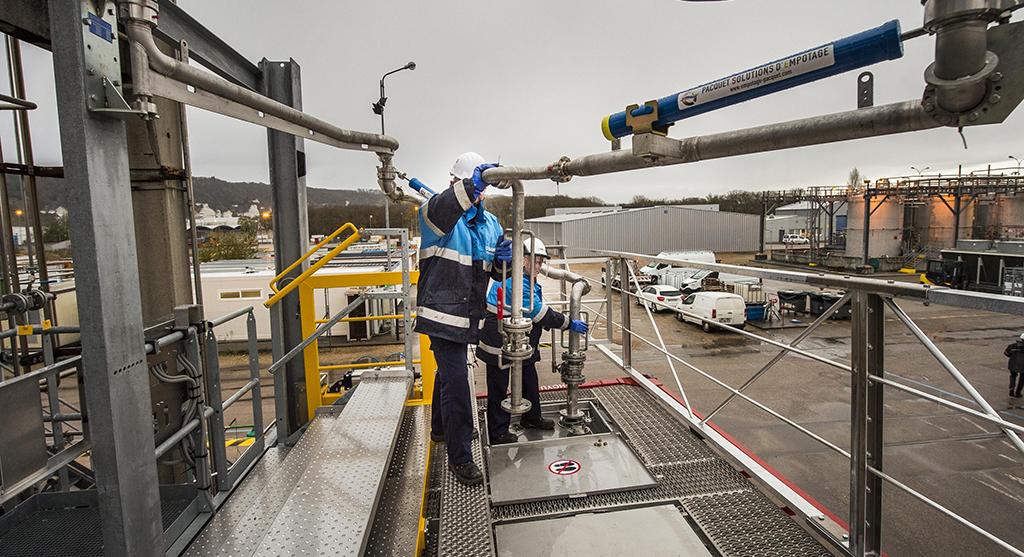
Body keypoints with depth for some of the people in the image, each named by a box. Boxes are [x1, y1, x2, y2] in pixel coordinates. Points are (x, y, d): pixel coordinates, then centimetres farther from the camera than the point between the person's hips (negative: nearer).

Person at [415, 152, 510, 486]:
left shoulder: (490, 223, 12)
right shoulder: (440, 212, -9)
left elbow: (498, 271, 17)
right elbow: (437, 213, -36)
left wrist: (504, 257, -7)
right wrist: (469, 187, -50)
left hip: (467, 316, 8)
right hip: (442, 313, -7)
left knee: (448, 374, 25)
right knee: (456, 382, -9)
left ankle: (441, 429, 45)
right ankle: (460, 457, 3)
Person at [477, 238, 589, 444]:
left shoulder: (528, 281, 9)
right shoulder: (514, 281, -26)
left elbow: (539, 311, 11)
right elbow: (540, 312, -26)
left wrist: (567, 322, 0)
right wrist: (569, 324, -20)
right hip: (499, 344, -10)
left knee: (529, 379, 19)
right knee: (499, 388, 2)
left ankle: (532, 417, 37)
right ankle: (498, 434, 12)